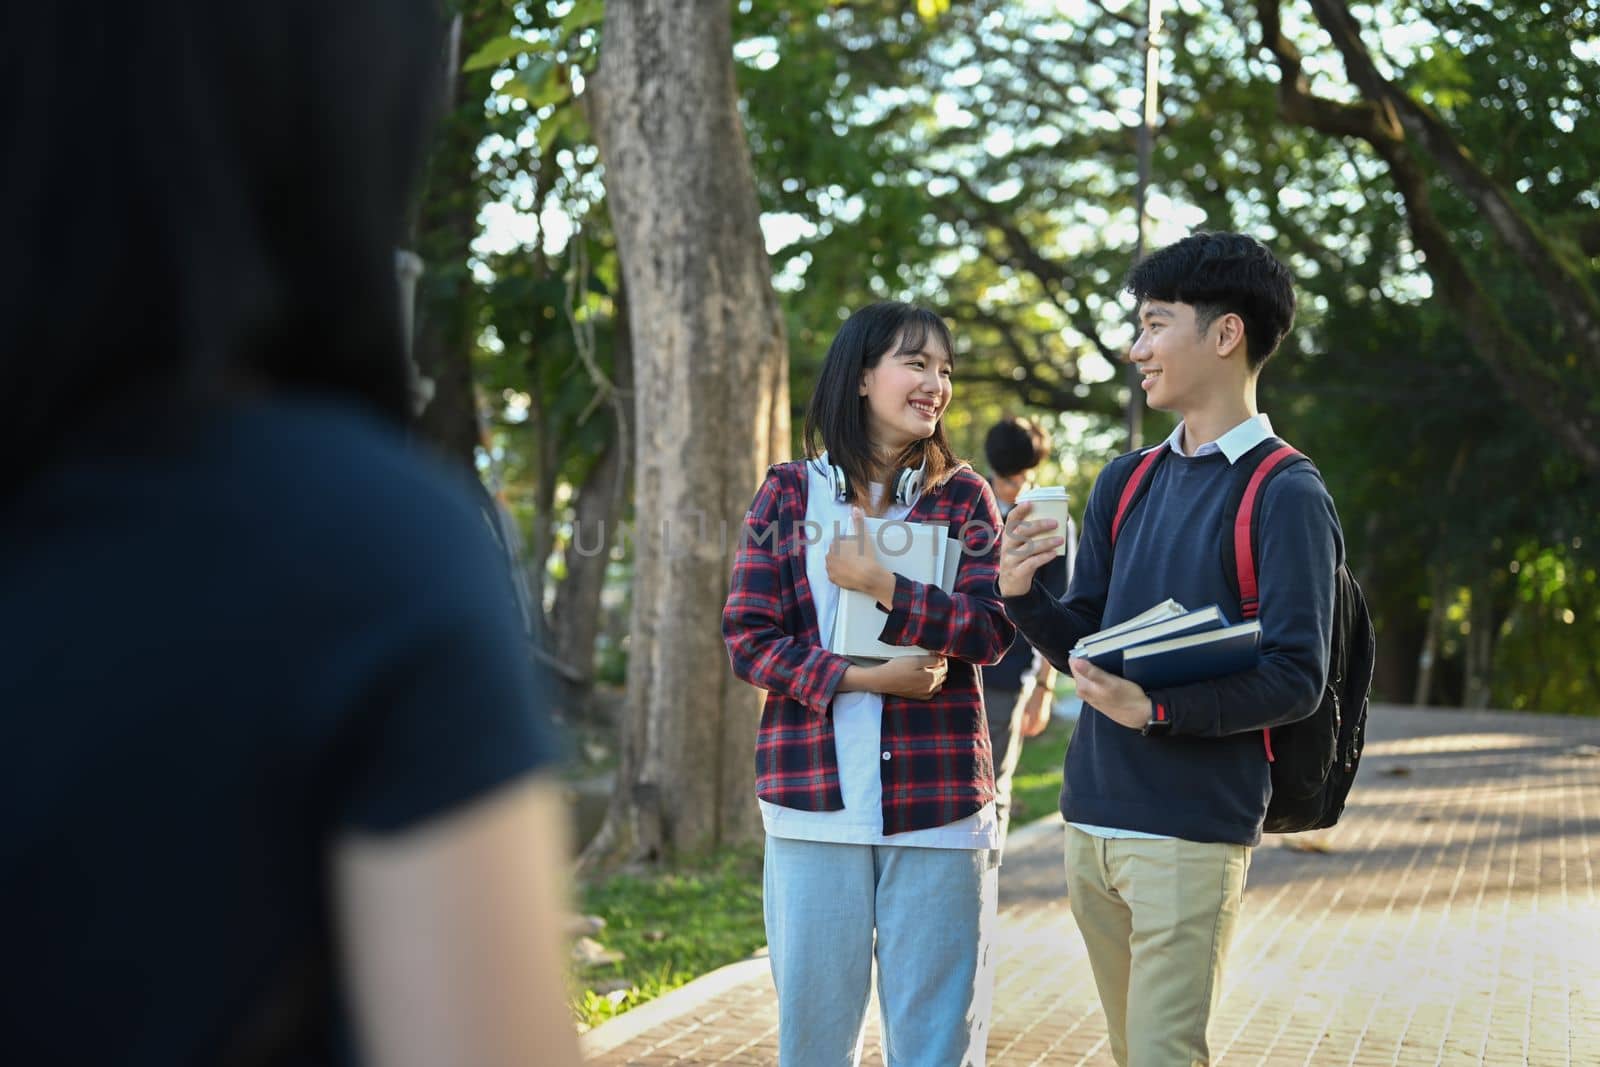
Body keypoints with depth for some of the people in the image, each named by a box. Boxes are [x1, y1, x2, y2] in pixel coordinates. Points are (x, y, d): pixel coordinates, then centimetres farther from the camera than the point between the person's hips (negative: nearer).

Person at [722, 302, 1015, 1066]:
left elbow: (991, 631, -5)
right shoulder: (788, 494, 6)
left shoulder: (963, 496, 6)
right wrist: (857, 678, -13)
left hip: (937, 799, 0)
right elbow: (747, 639, 0)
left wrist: (882, 585, -16)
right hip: (815, 799, 0)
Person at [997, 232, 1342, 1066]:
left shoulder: (1286, 497, -8)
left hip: (1192, 831, -6)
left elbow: (1295, 681, -13)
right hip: (1091, 815, 7)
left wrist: (1156, 709, -24)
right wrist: (1024, 596, -8)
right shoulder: (1124, 484, 13)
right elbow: (1084, 647, 12)